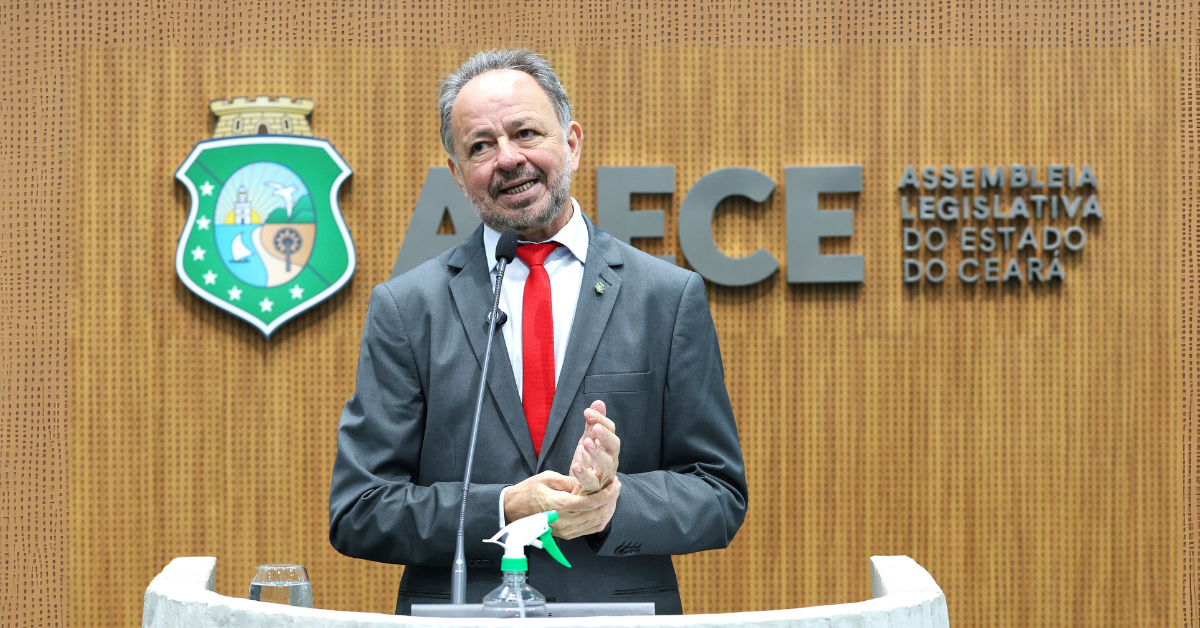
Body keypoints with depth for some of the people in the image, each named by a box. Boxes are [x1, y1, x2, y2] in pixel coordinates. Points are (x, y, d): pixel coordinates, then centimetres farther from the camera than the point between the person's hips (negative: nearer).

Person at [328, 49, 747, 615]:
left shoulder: (673, 298, 4)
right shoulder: (404, 308, 4)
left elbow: (721, 497, 5)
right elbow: (355, 513, 1)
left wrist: (614, 503, -13)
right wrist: (505, 510, -12)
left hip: (624, 616, 1)